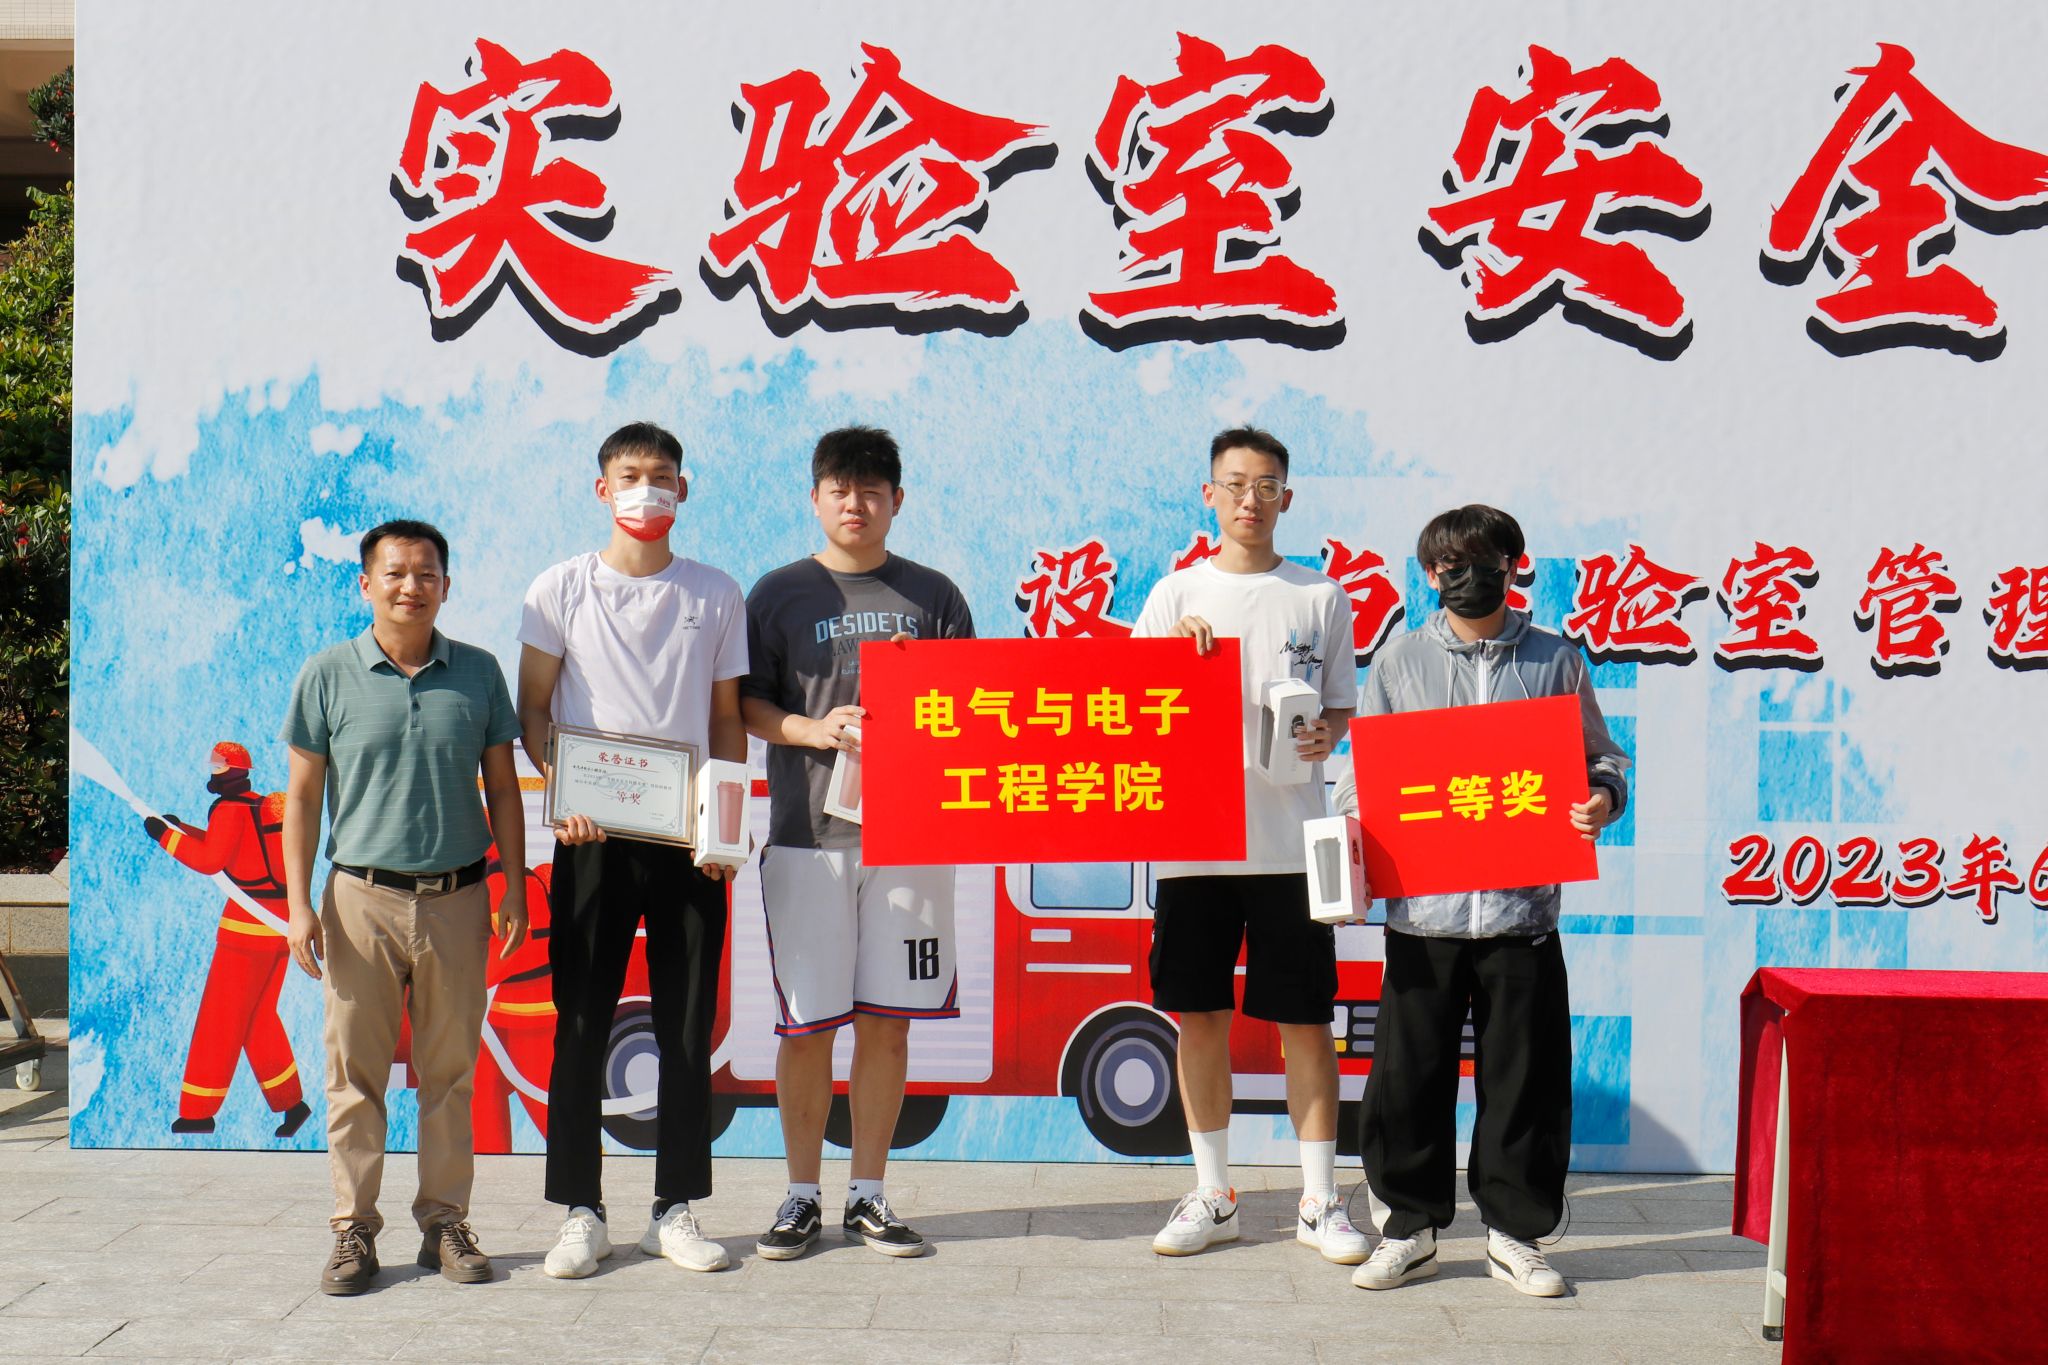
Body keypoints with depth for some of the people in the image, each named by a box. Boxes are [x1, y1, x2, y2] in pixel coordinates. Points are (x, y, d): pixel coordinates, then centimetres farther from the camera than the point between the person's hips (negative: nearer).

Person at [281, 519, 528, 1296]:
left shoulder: (477, 673, 5)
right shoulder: (328, 675, 1)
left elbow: (502, 785, 12)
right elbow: (302, 795, 4)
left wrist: (516, 886, 7)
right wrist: (298, 905, -2)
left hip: (457, 898, 1)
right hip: (362, 897, -1)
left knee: (450, 1071, 8)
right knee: (355, 1071, 3)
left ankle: (445, 1222, 18)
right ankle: (354, 1230, 13)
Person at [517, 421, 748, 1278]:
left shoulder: (716, 595, 9)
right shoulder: (561, 589, 5)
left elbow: (727, 718, 11)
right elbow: (534, 708, 5)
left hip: (687, 839, 1)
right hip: (592, 836, -1)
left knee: (688, 1029, 5)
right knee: (582, 1027, 2)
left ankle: (675, 1211, 16)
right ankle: (581, 1213, 13)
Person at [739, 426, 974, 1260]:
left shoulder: (933, 596, 11)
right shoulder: (779, 594, 8)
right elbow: (744, 704, 5)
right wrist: (814, 730, -12)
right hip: (807, 830, -1)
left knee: (887, 1020, 5)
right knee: (808, 1022, 1)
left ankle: (867, 1194, 17)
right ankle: (802, 1195, 15)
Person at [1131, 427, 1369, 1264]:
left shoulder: (1322, 598, 8)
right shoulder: (1176, 595, 8)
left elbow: (1342, 707, 11)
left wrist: (1325, 734, -12)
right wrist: (1178, 647, -15)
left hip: (1290, 839, -1)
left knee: (1305, 1021, 2)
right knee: (1200, 1016, 6)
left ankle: (1318, 1202, 12)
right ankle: (1213, 1196, 19)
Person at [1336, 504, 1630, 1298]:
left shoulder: (1556, 661, 9)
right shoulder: (1399, 663, 9)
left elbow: (1600, 758, 13)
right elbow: (1362, 768, 12)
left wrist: (1603, 799, -8)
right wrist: (1350, 819, -7)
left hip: (1523, 911, 0)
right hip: (1422, 912, 0)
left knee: (1526, 1079, 5)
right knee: (1408, 1076, 5)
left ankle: (1515, 1233, 20)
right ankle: (1409, 1230, 20)